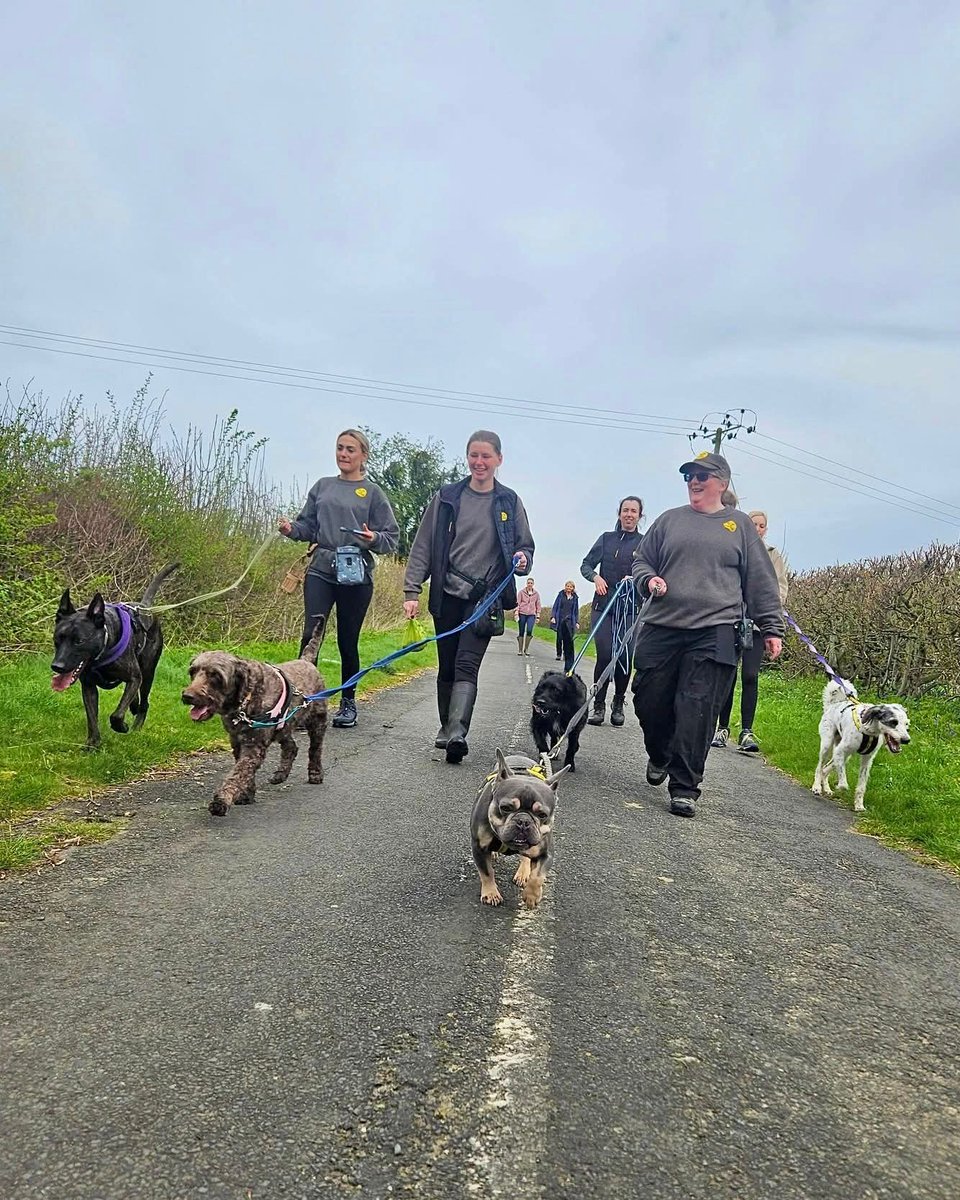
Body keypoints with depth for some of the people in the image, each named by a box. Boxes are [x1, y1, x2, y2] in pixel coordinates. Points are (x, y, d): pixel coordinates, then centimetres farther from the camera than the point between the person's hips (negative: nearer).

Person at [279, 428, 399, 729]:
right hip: (320, 571, 2)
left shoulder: (372, 492, 4)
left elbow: (392, 538, 2)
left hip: (357, 575, -2)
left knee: (348, 641, 6)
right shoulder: (322, 486, 12)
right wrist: (291, 529, -6)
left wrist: (374, 539, -19)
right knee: (311, 634, -11)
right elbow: (308, 526, 15)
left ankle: (348, 702, 21)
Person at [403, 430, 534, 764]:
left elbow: (525, 547, 13)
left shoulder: (509, 502, 5)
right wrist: (412, 590, -4)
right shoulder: (446, 497, 4)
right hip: (447, 595, 2)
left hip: (486, 596, -2)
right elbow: (423, 546, 3)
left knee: (467, 665, -15)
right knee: (447, 667, 9)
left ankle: (457, 732, -23)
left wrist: (523, 559, -12)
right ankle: (446, 728, 24)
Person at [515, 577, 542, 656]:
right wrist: (516, 614, -7)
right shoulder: (521, 592, 3)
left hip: (531, 615, 0)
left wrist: (538, 616, 7)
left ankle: (526, 649, -3)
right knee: (521, 632, 2)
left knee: (529, 631, -17)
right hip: (522, 614, 0)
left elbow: (538, 605, 11)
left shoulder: (536, 593, 8)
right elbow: (517, 603, 2)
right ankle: (520, 650, 11)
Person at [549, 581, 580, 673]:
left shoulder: (575, 597, 10)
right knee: (559, 638, 3)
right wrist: (553, 617, -6)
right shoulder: (561, 594, 7)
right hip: (560, 620, 0)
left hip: (569, 621, 0)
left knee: (569, 640, -8)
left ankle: (569, 664, -6)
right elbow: (555, 606, 6)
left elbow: (576, 611, 14)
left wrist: (577, 622, 7)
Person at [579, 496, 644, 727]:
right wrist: (595, 577, -11)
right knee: (604, 655, -8)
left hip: (630, 609, -1)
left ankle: (618, 704, 17)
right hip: (602, 606, 1)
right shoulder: (606, 538, 10)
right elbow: (586, 565, 9)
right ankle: (599, 705, 1)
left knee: (625, 657, -1)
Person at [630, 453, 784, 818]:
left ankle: (684, 788, 1)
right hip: (661, 628, 3)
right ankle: (659, 757, 33)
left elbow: (761, 582, 10)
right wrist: (649, 580, -4)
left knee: (697, 712, -6)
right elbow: (641, 561, 19)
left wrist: (771, 627, 5)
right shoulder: (669, 520, 14)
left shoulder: (740, 525, 11)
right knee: (649, 702, 4)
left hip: (714, 633, -2)